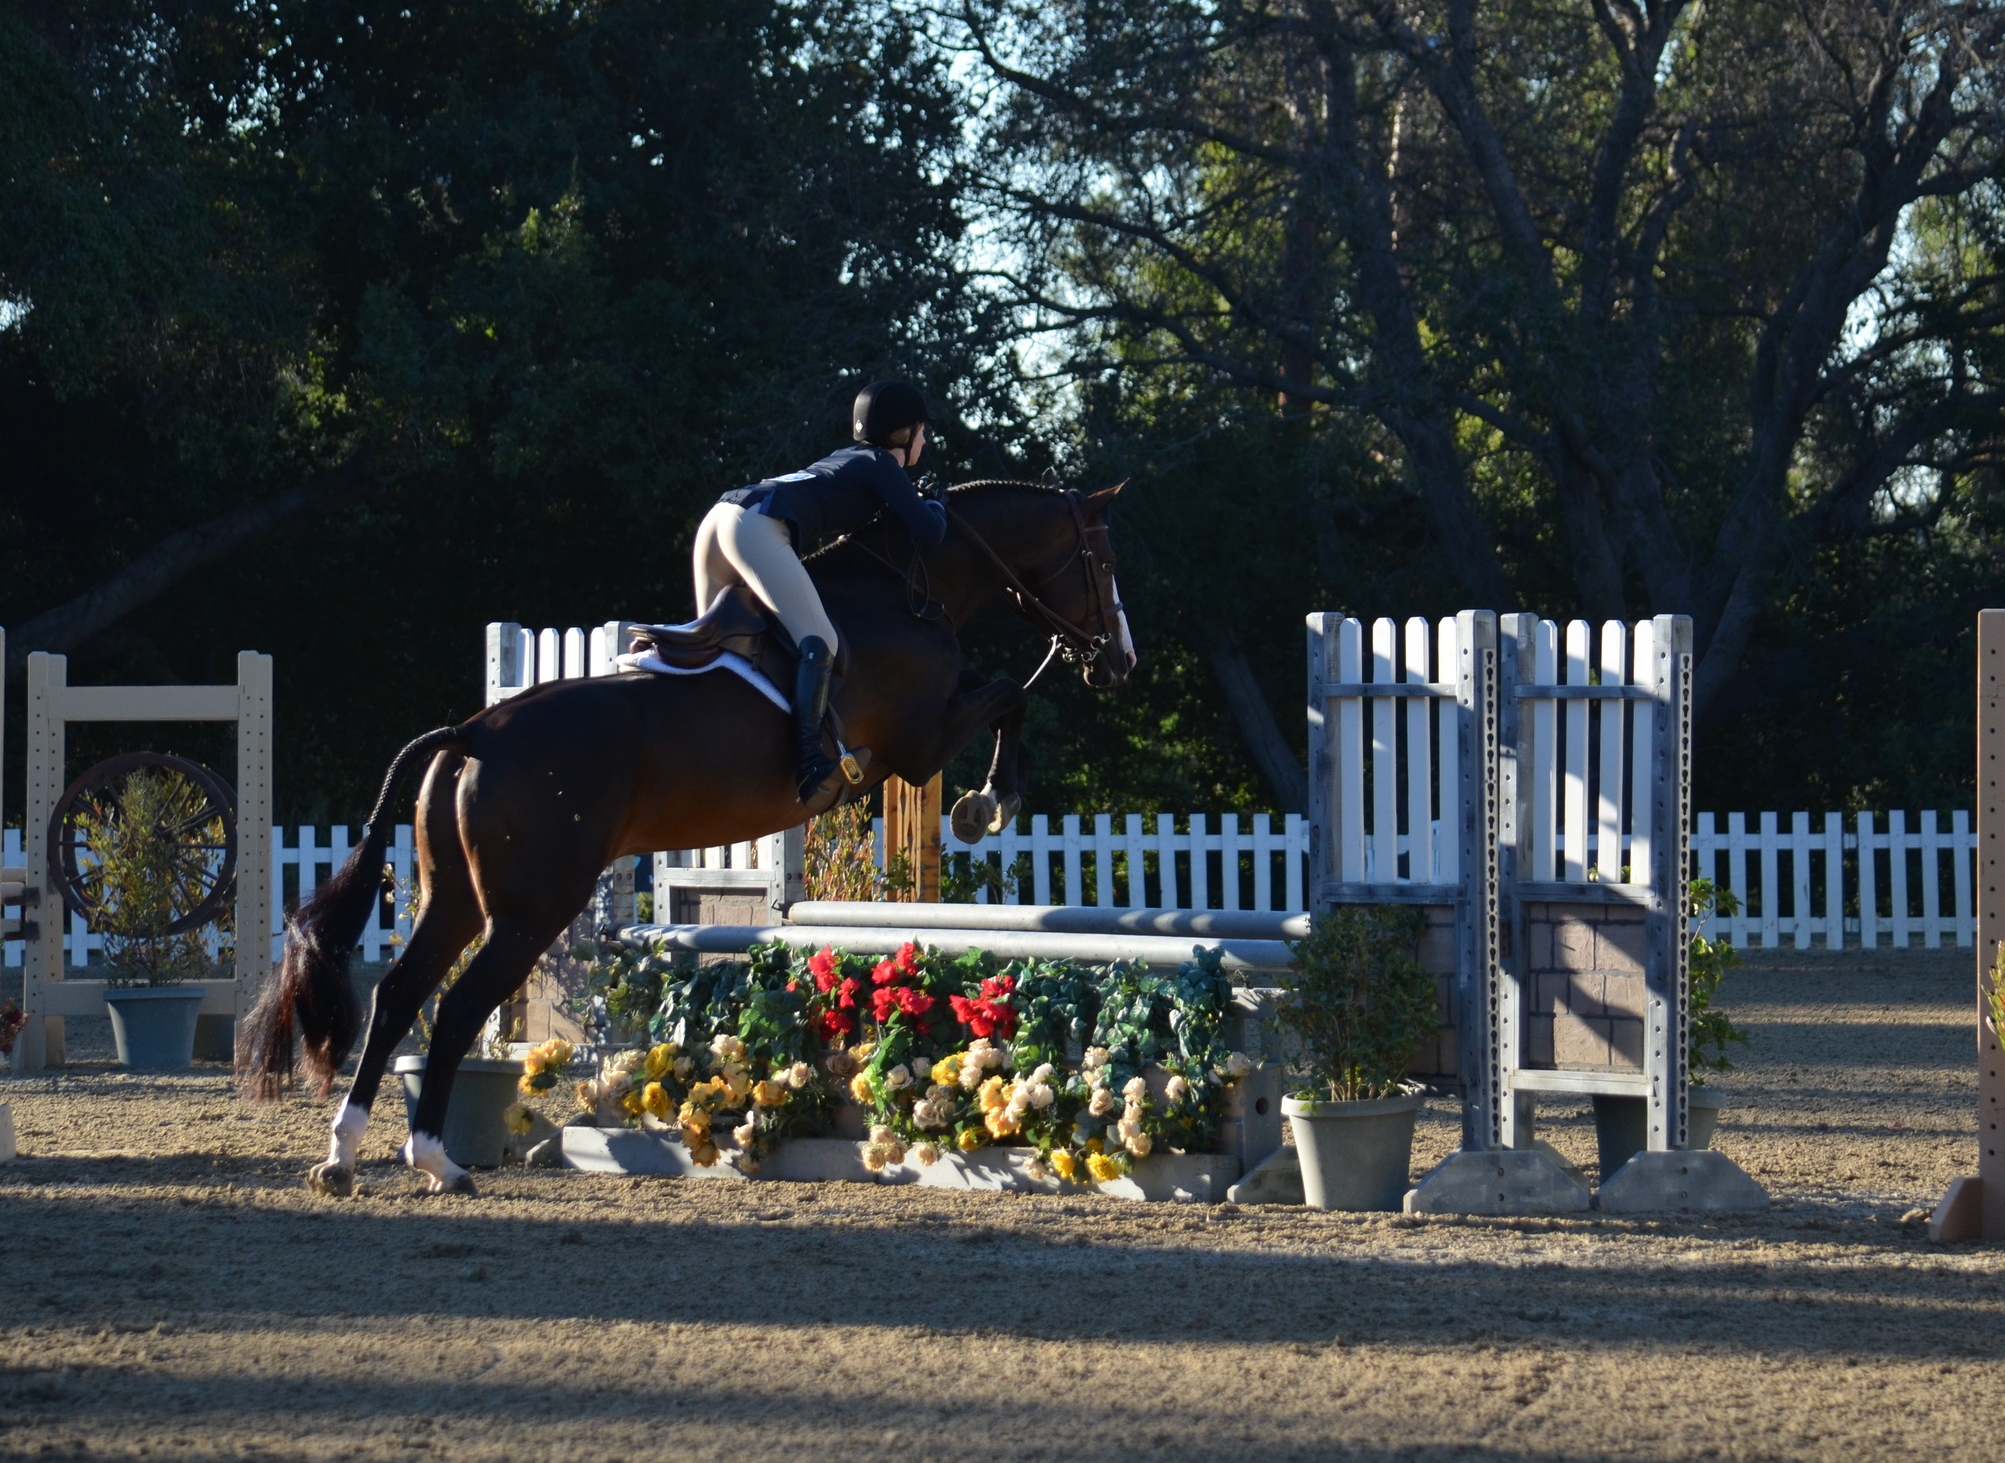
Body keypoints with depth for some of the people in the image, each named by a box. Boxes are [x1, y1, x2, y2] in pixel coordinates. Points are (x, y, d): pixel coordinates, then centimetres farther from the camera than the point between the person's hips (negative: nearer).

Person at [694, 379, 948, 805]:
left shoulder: (850, 460, 32)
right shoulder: (884, 467, 9)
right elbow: (928, 533, 3)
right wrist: (936, 508, 26)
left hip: (719, 518, 9)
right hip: (757, 530, -9)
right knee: (819, 642, -18)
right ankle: (809, 762, -30)